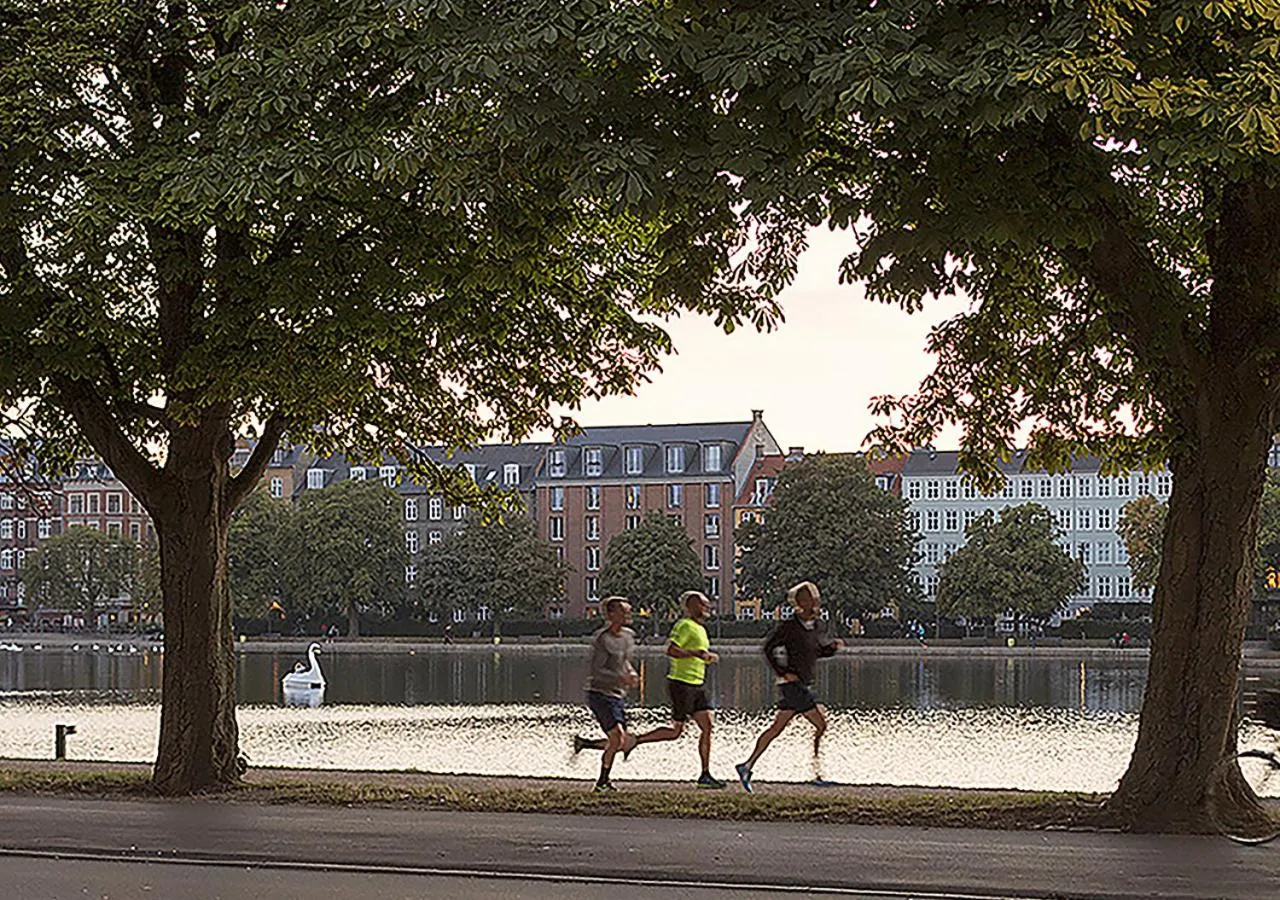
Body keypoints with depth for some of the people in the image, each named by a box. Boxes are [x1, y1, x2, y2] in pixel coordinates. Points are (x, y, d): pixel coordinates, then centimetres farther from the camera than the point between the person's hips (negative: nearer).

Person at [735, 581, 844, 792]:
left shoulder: (819, 626, 11)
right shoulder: (790, 626, -12)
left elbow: (820, 650, 23)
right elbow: (769, 647, -8)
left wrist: (833, 647, 1)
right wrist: (783, 673, -13)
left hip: (804, 685, 8)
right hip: (793, 685, -8)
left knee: (776, 728, 8)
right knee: (821, 725, -10)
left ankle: (747, 766, 10)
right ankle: (817, 771, -5)